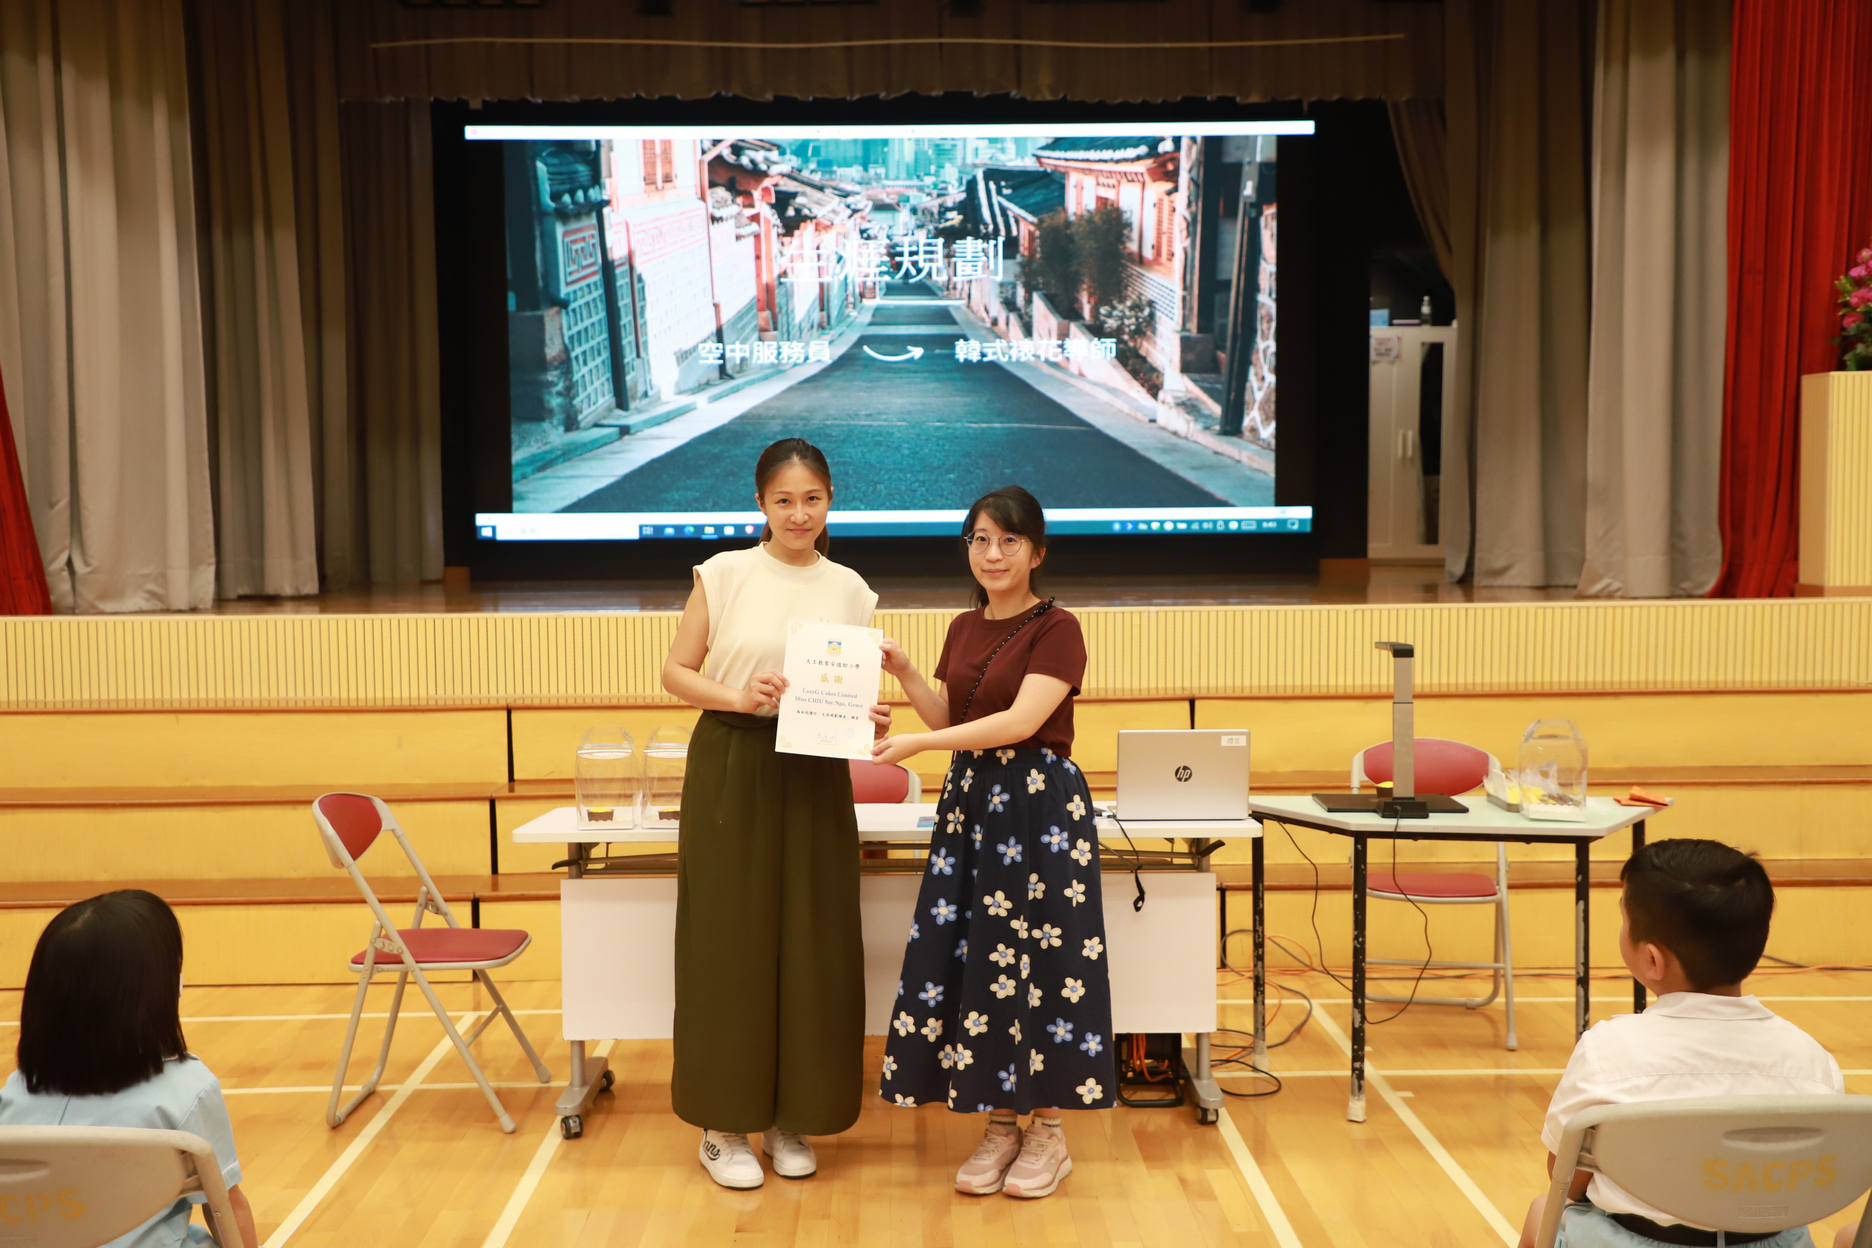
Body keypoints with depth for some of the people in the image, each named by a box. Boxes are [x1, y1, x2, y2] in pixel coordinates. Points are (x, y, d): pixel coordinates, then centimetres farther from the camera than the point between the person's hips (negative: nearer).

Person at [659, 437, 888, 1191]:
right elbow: (676, 672, 1)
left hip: (816, 777, 3)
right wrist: (736, 696, -17)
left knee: (813, 944, 4)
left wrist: (871, 719, -10)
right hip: (732, 770, -3)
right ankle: (724, 1125, 14)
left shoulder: (850, 590, 7)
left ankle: (790, 1117, 21)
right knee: (729, 940, 1)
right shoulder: (725, 574, -1)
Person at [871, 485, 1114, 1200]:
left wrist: (919, 744, -22)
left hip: (1040, 805, -6)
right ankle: (999, 1125, 17)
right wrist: (903, 672, 1)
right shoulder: (964, 628, 13)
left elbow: (1022, 720, -19)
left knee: (1039, 956, -2)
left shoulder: (1056, 629, -8)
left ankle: (1048, 1131, 12)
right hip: (971, 801, 7)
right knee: (970, 958, 5)